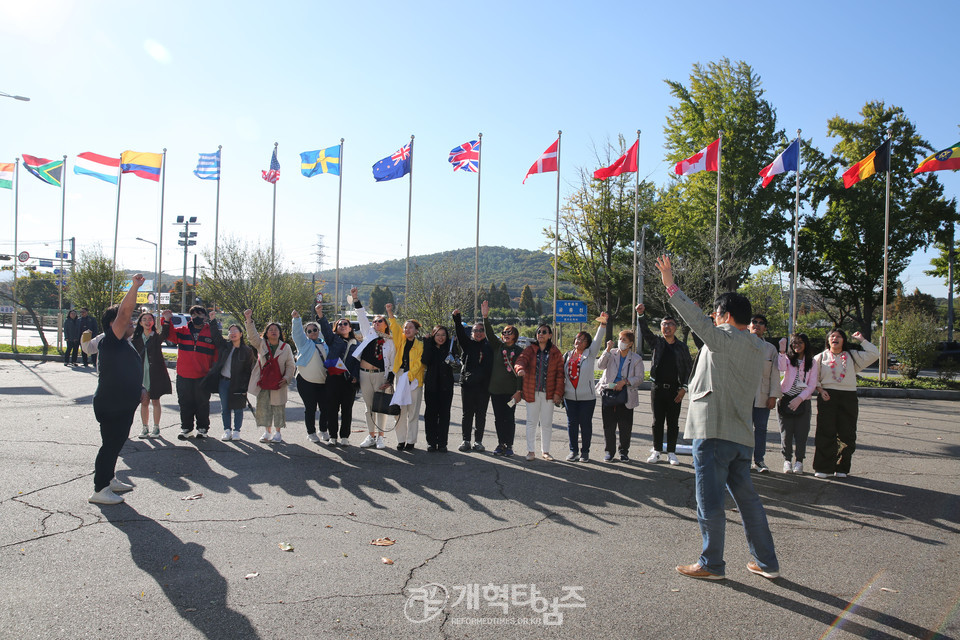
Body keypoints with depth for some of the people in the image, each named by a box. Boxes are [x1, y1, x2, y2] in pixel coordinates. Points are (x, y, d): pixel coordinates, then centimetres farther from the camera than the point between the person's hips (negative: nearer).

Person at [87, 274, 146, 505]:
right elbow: (124, 313, -27)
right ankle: (99, 490, 2)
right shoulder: (111, 340, -14)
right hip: (110, 406, -10)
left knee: (116, 443, 19)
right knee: (111, 444, -5)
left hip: (124, 405, 10)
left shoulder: (124, 344, 16)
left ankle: (109, 479, 33)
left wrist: (138, 389, 18)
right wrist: (134, 287, -31)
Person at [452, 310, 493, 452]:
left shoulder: (489, 347, 8)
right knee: (467, 413, 4)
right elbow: (460, 333, -7)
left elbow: (491, 367, 8)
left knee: (481, 414, 4)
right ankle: (466, 441, 12)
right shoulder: (468, 344, 9)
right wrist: (457, 318, -20)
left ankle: (478, 441, 13)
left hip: (483, 386, 0)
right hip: (467, 384, 0)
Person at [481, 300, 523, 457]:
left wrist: (519, 390, -11)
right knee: (498, 418, 8)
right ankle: (501, 444, 17)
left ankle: (509, 445, 10)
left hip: (511, 390, -3)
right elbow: (489, 333, -6)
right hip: (495, 389, 3)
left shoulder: (519, 351, 1)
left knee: (510, 418, 0)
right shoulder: (497, 346, 8)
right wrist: (485, 317, -20)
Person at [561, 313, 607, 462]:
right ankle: (573, 450, 19)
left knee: (585, 424, 2)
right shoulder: (567, 355, 11)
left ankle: (585, 451, 14)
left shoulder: (590, 354, 2)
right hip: (570, 396, 3)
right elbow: (561, 373, 15)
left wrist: (603, 324, -27)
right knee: (572, 423, 8)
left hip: (587, 397, -3)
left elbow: (597, 340, -13)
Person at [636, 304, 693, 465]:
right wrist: (641, 315, -27)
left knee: (673, 423, 4)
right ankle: (656, 451, 14)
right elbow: (645, 332, -10)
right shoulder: (656, 342, 6)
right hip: (657, 388, 0)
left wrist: (684, 388, -3)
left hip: (674, 390, 0)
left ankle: (671, 453, 13)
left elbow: (689, 368, 6)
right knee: (657, 421, 5)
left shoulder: (682, 347, 6)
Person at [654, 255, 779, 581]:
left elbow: (698, 321, -22)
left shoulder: (726, 337, -9)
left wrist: (671, 286, -20)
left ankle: (711, 564, 9)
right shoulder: (756, 348, 16)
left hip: (714, 432, -9)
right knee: (747, 499, 16)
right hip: (741, 435, 9)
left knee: (709, 502, 0)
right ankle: (766, 562, 22)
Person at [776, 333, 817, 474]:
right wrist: (782, 351, -30)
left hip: (803, 401, 1)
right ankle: (787, 460, 13)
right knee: (786, 432, 0)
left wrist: (799, 398, -11)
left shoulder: (811, 362, 6)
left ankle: (799, 461, 12)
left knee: (801, 432, -1)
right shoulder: (788, 358, 4)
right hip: (786, 399, -1)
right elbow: (781, 367, -20)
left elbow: (812, 385, 1)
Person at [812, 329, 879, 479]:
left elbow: (874, 355, 8)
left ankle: (841, 468, 11)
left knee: (847, 435, 1)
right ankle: (823, 468, 0)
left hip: (849, 397, 2)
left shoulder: (852, 356, 16)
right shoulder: (821, 357, 13)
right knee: (826, 433, -5)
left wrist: (862, 340, 8)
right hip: (827, 397, -2)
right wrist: (820, 389, -7)